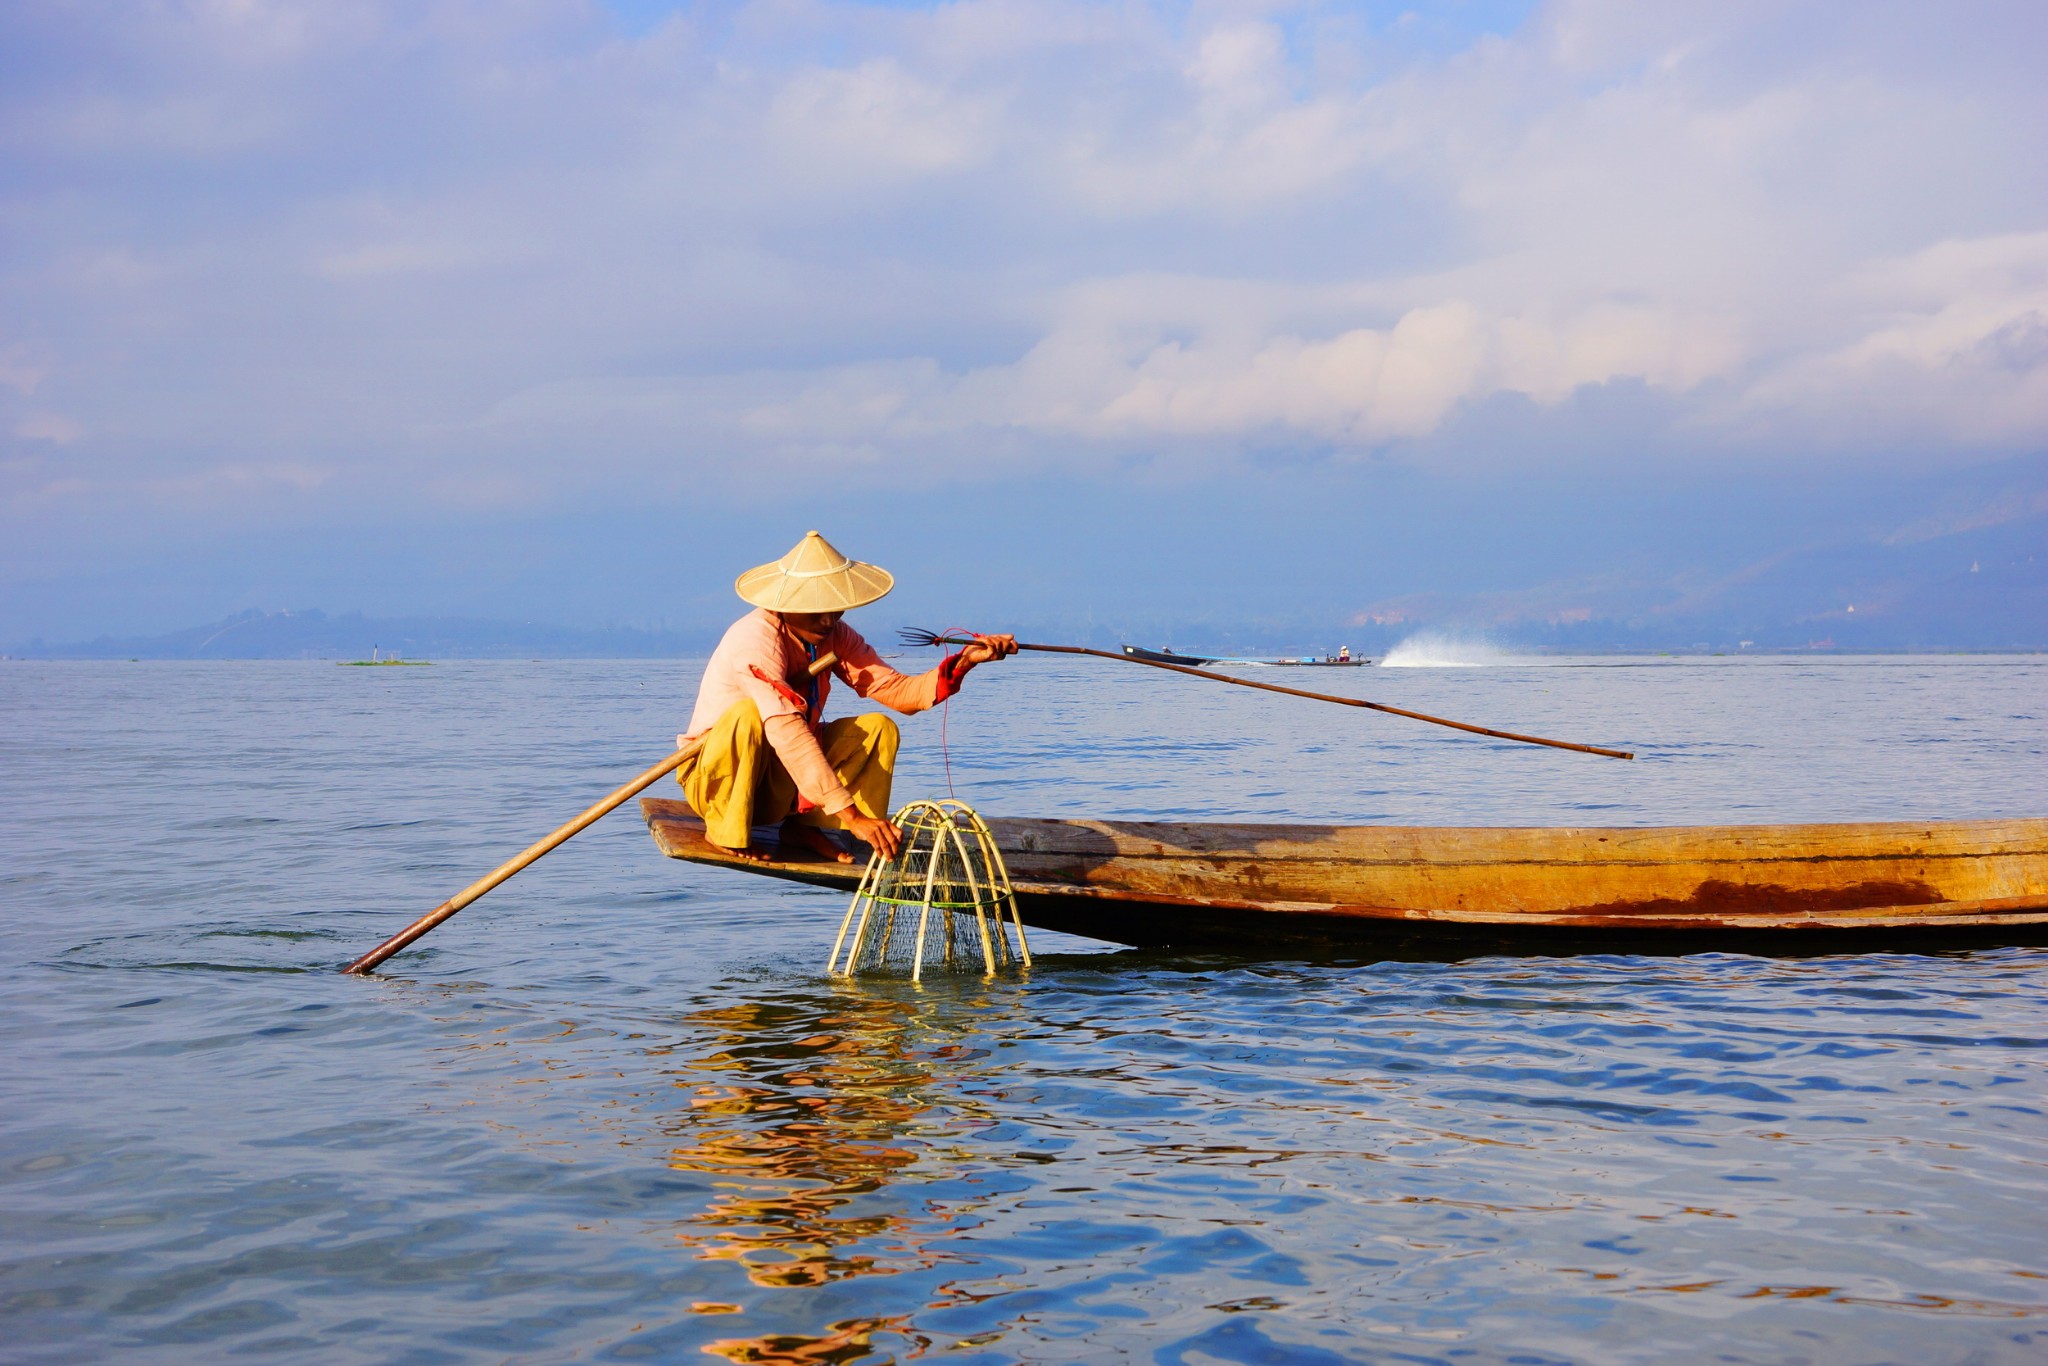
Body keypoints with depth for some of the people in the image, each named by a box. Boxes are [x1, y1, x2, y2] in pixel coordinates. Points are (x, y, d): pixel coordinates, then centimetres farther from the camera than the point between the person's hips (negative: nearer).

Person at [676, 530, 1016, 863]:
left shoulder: (833, 635, -3)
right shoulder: (757, 637, -27)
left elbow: (898, 692, -8)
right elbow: (787, 733, -38)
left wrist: (963, 662, -25)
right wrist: (851, 815, -45)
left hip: (781, 782, 6)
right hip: (714, 778, -6)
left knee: (879, 729, -8)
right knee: (748, 712, -36)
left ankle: (805, 825, -9)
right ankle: (726, 829, -17)